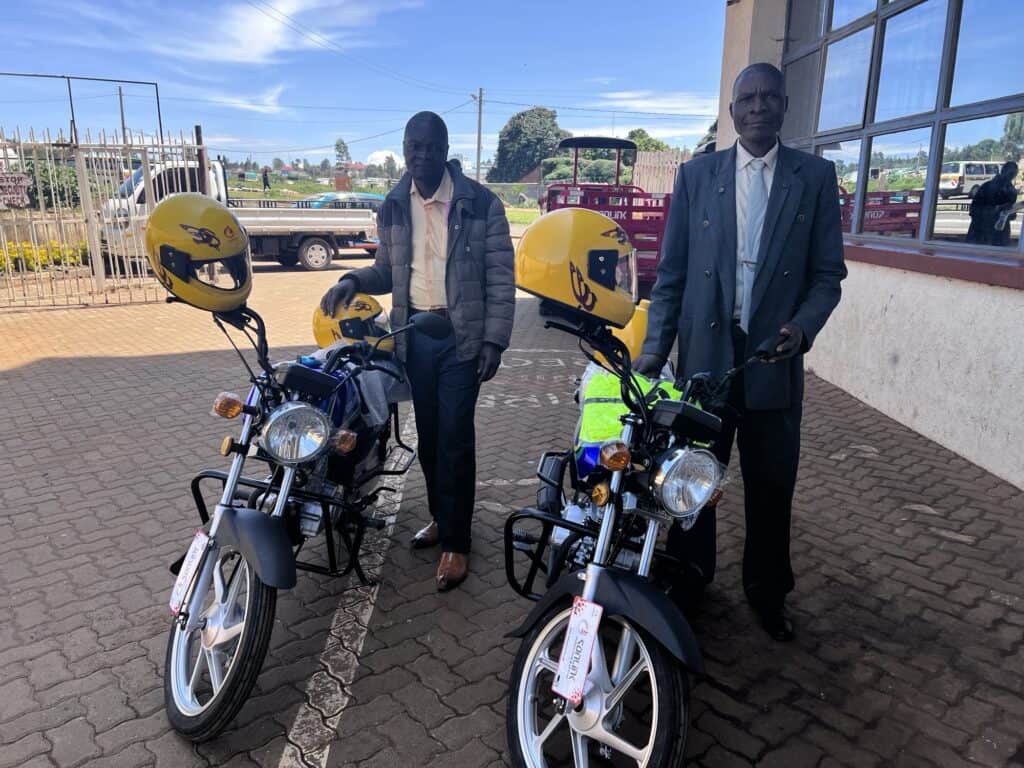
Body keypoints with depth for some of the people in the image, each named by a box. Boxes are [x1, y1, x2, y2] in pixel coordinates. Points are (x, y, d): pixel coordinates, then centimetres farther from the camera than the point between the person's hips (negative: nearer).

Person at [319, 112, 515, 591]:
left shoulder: (481, 204, -6)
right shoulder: (393, 207, 7)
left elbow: (500, 277, -6)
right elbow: (388, 269, 15)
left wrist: (494, 340, -12)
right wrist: (353, 281, -5)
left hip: (462, 335, -4)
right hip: (414, 335, 5)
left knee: (454, 438, -4)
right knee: (428, 435, 13)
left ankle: (456, 540, 7)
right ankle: (440, 516, 31)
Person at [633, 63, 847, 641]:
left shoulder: (815, 176, 4)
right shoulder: (696, 175, 5)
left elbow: (828, 271, 3)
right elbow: (671, 272, 4)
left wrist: (803, 327, -16)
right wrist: (655, 347, -5)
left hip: (774, 356, 0)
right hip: (705, 353, 0)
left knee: (772, 486, 10)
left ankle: (767, 590, 30)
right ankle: (688, 580, 29)